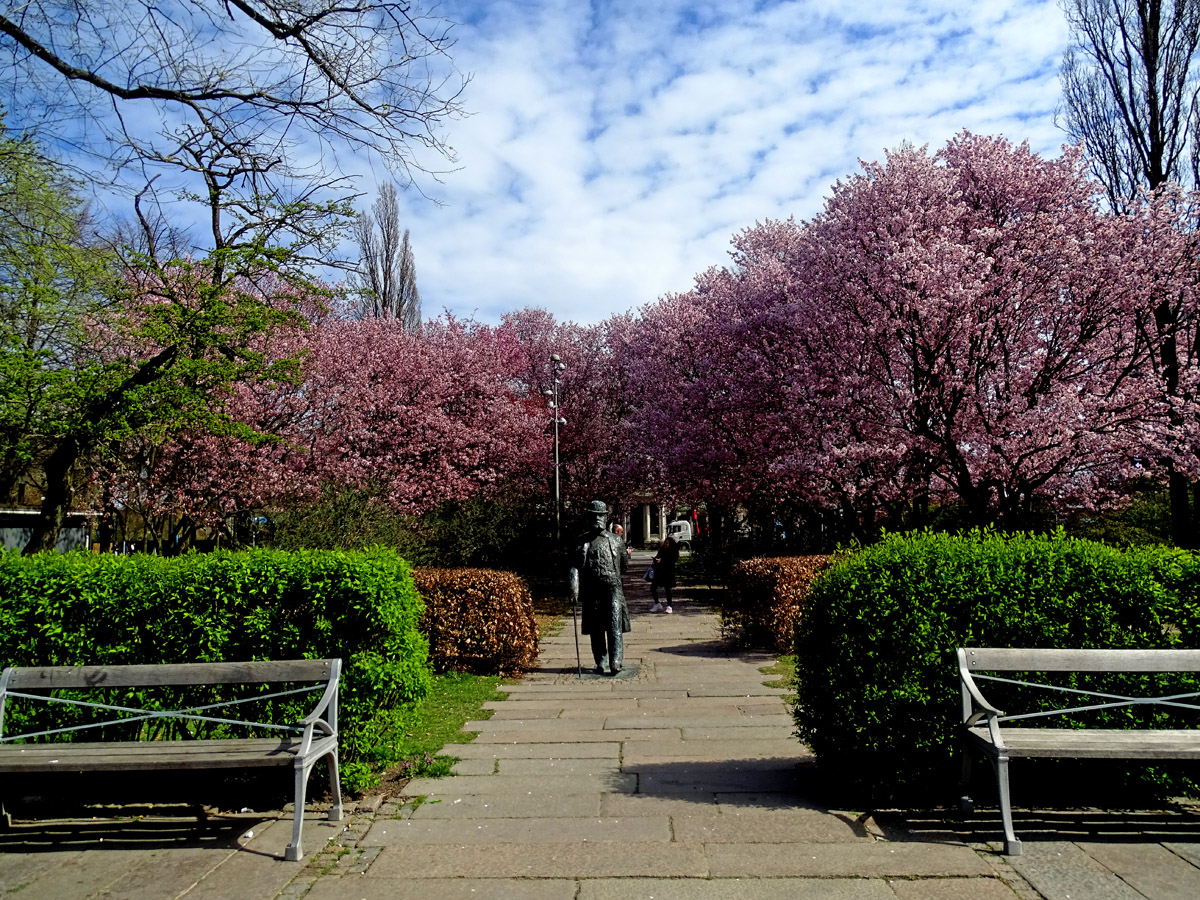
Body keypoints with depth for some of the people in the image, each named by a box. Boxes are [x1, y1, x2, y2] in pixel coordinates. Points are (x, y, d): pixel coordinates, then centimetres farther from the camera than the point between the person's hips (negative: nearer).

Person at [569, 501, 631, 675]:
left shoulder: (616, 540, 9)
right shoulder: (582, 540, 7)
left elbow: (624, 565, 21)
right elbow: (575, 565, -2)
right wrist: (574, 586, -14)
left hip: (612, 587, -1)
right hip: (590, 590, 1)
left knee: (614, 625, -12)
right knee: (595, 628, 6)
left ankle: (615, 661, -15)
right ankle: (600, 662, 17)